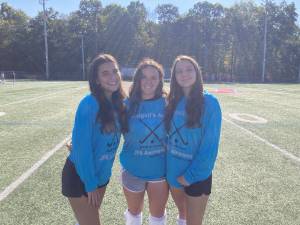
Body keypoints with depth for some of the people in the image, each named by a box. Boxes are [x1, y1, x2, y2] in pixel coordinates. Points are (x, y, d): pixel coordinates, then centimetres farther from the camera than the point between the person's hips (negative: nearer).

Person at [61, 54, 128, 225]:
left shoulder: (119, 103, -4)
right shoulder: (90, 103, -24)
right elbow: (81, 146, -22)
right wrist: (90, 183, -15)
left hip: (102, 174, 6)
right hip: (80, 176, -6)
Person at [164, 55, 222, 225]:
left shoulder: (209, 102, -15)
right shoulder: (173, 102, 0)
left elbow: (210, 144, -16)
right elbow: (169, 135, 7)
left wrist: (191, 175, -16)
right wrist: (168, 164, -1)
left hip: (197, 175, -4)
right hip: (174, 171, 5)